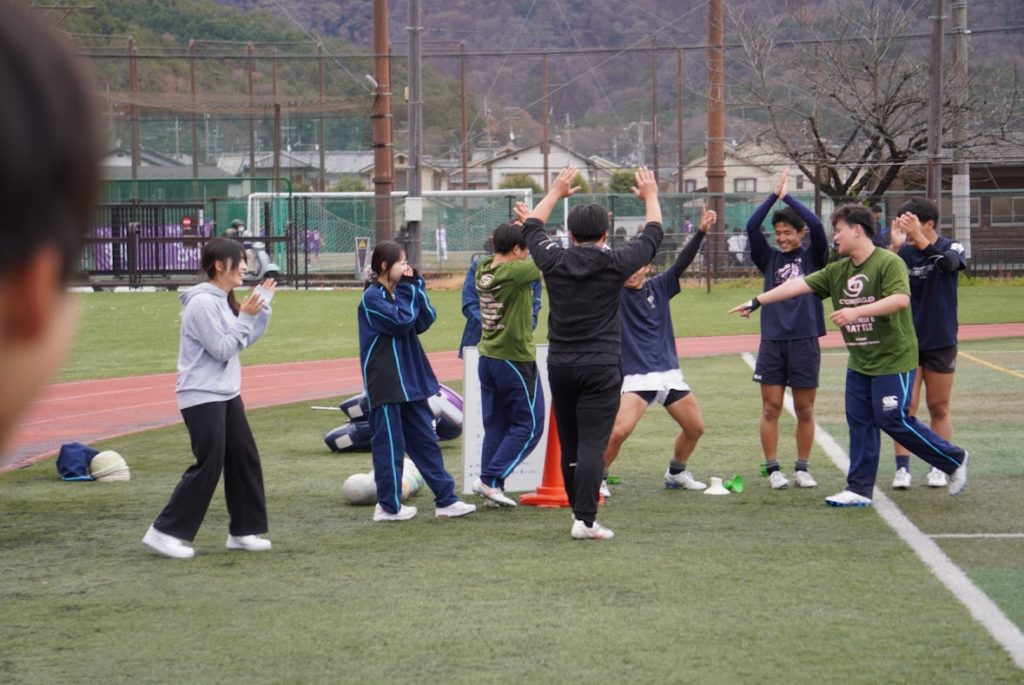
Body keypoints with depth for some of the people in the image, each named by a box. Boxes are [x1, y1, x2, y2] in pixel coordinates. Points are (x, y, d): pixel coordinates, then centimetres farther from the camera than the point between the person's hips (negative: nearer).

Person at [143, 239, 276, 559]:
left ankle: (244, 530, 18)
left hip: (227, 394, 9)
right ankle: (166, 532, -3)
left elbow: (248, 339, 14)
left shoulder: (223, 301, 11)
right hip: (202, 397, -9)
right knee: (208, 465, -10)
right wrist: (246, 317, -16)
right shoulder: (202, 303, -17)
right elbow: (222, 350, -19)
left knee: (244, 459, 9)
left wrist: (263, 304, 8)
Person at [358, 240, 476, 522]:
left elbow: (426, 320, 6)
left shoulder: (397, 293, 13)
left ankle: (446, 500, 13)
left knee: (425, 440, 10)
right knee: (390, 443, -2)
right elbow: (402, 321, -21)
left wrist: (415, 286, -2)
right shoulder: (372, 298, -12)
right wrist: (409, 290, -10)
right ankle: (389, 506, 7)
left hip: (409, 380, 9)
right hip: (385, 384, -9)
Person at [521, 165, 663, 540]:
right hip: (600, 366, -3)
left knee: (569, 445, 12)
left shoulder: (554, 260, 0)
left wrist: (555, 193, 35)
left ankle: (580, 511, 22)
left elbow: (531, 227, 21)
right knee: (592, 444, -7)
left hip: (560, 365, 4)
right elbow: (652, 236, 11)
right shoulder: (614, 264, -6)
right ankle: (585, 519, -14)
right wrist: (651, 197, 28)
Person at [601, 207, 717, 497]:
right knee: (618, 431, -22)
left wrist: (701, 232, -16)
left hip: (669, 373, 5)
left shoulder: (659, 287, 6)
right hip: (636, 377, -5)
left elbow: (682, 262, -3)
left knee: (695, 427, 11)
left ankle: (676, 473, 34)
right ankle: (598, 478, -2)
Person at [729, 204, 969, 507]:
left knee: (893, 419, -6)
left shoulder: (889, 262, -15)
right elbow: (799, 285, 9)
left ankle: (955, 460, 11)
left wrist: (857, 311, -33)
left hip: (893, 358, -8)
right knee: (859, 422, 6)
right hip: (859, 362, 8)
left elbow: (901, 299, -29)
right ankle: (859, 490, 11)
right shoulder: (838, 271, 8)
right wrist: (756, 302, 9)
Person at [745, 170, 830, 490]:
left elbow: (817, 226, -11)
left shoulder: (813, 257, 5)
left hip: (804, 341, -1)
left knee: (804, 410, 5)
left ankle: (802, 469, 14)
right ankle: (773, 469, 6)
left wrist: (787, 197, -8)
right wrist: (774, 195, -8)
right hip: (772, 341, 1)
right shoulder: (769, 259, 9)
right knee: (771, 408, 0)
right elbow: (752, 227, -3)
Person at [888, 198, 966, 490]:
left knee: (939, 408, 7)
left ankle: (940, 467, 16)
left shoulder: (951, 248, -7)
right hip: (907, 342, 1)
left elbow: (948, 263, -30)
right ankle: (902, 468, -4)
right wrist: (895, 248, -31)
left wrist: (919, 239, -46)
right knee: (906, 405, -5)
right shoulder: (903, 252, -3)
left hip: (941, 342, -1)